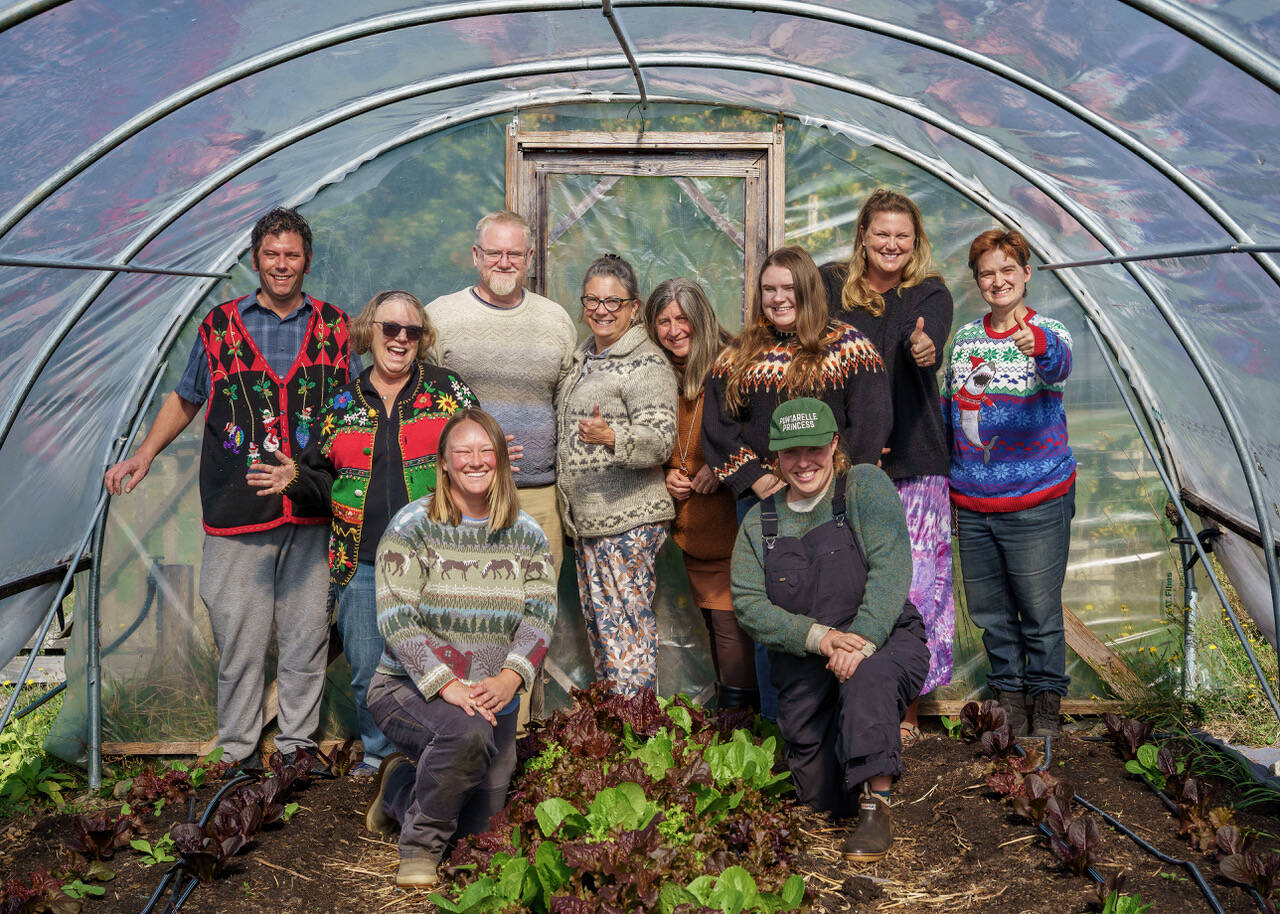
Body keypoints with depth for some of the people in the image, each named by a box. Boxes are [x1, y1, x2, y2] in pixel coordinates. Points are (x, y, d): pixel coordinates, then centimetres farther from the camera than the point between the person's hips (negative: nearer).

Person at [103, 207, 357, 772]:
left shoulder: (334, 327, 9)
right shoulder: (221, 325, 7)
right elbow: (185, 400, 17)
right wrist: (145, 453, 5)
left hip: (313, 512, 1)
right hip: (237, 510, -1)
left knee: (307, 632, 7)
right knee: (240, 636, 2)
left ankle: (297, 742, 22)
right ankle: (239, 751, 16)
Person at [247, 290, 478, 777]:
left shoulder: (447, 389, 5)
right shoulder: (342, 403, 11)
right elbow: (325, 478, 18)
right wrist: (296, 479, -2)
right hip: (361, 563, 3)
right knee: (366, 670, 9)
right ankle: (380, 752, 31)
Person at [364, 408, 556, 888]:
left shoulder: (526, 535, 4)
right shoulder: (413, 525, -7)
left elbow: (541, 614, -4)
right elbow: (395, 616, -15)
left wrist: (509, 678, -21)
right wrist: (447, 686, -25)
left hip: (493, 699, 4)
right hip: (410, 688, -4)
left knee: (477, 827, 7)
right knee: (467, 733, -36)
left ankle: (401, 787, 37)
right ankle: (419, 848, -10)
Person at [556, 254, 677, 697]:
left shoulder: (647, 363, -11)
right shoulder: (585, 356, 17)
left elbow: (660, 439, -20)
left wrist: (610, 437, -35)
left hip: (628, 518, -9)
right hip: (586, 517, 9)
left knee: (625, 622, -8)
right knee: (597, 620, 14)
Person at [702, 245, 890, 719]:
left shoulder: (849, 346, 3)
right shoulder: (739, 355, 12)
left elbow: (870, 422, -6)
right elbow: (717, 425, 4)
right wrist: (755, 478, -8)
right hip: (759, 500, 3)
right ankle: (776, 722, 19)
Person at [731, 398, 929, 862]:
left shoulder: (865, 486, -5)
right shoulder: (759, 521, 4)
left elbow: (890, 568, -16)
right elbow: (748, 603, -5)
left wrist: (860, 641, -29)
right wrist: (819, 637, -20)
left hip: (885, 639, -3)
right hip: (804, 665, 4)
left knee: (867, 678, -38)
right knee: (821, 795, 4)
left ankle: (876, 804, -23)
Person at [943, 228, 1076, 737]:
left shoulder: (1047, 335, -5)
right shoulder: (965, 337, 8)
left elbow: (1059, 365, -31)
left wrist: (1038, 347, -55)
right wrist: (949, 488, 16)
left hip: (1035, 504, -4)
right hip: (972, 504, 4)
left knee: (1040, 611, 3)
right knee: (989, 611, 12)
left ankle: (1047, 697, 23)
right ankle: (1009, 691, 30)